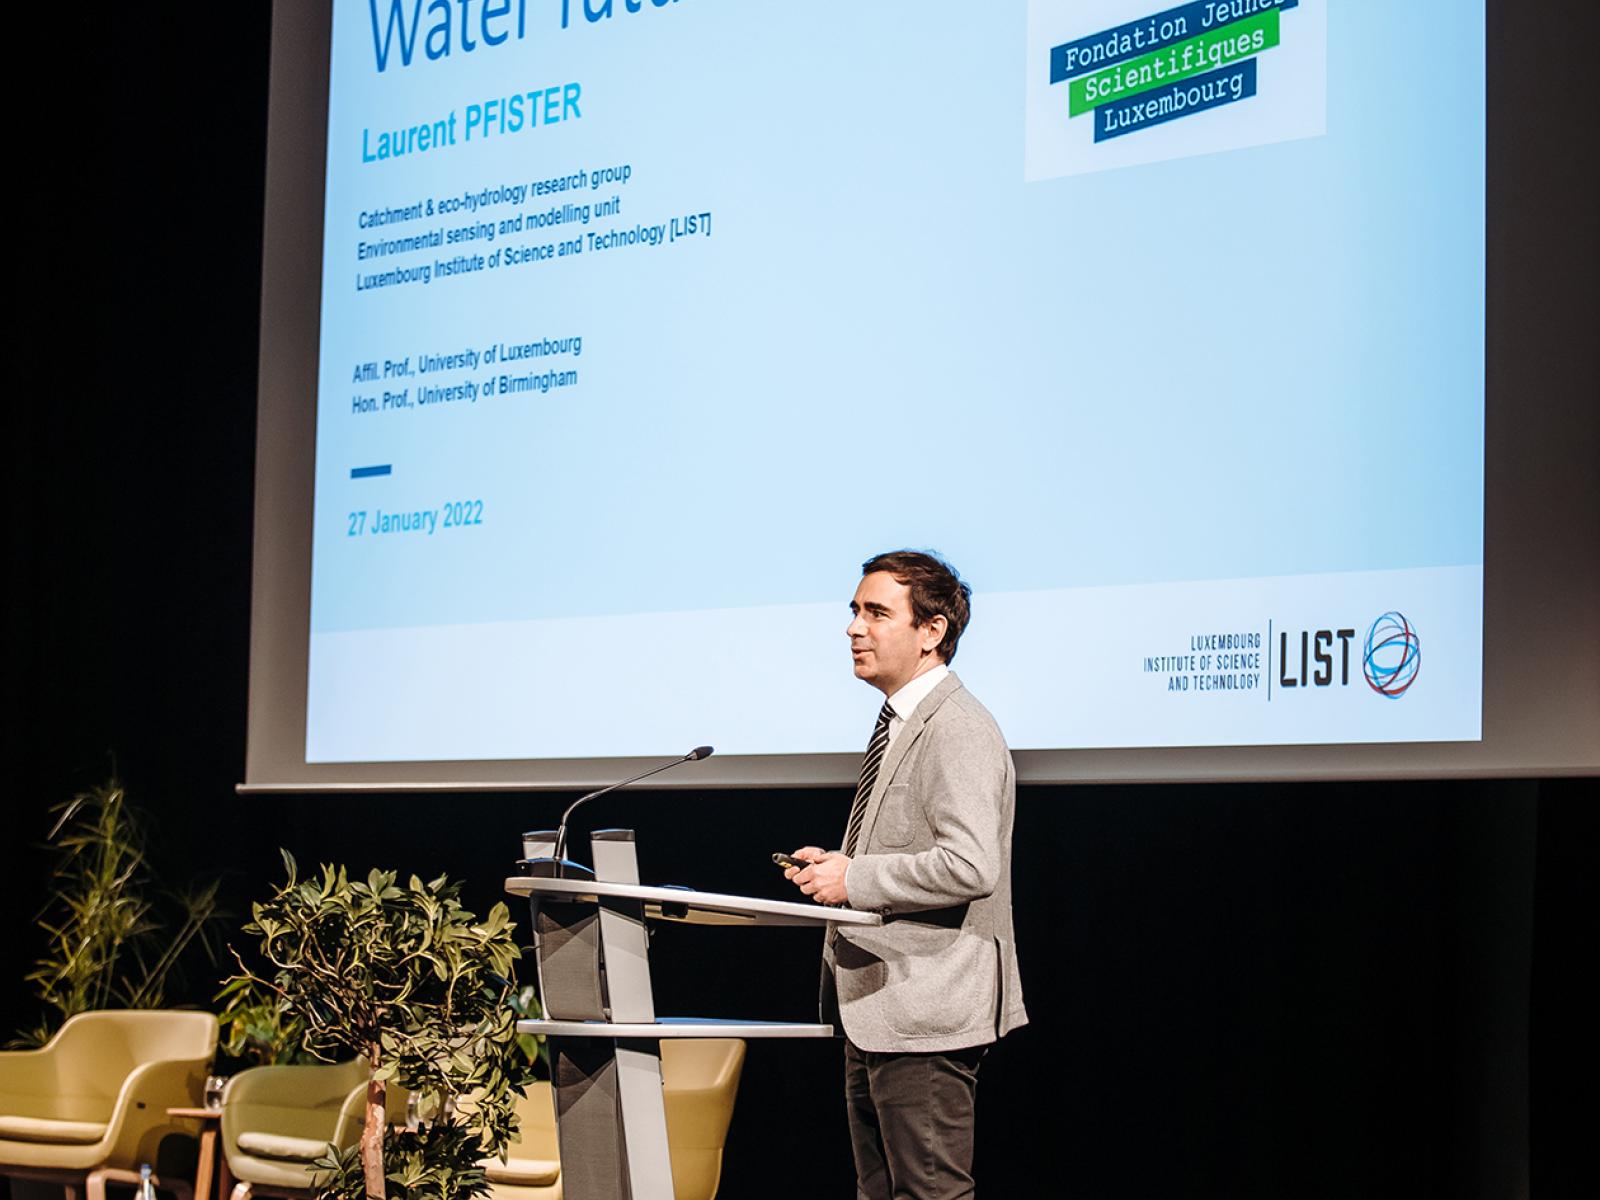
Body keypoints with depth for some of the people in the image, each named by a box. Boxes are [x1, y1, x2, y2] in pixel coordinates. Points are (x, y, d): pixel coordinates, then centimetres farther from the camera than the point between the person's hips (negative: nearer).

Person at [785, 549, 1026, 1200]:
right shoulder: (898, 724, 17)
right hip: (874, 1008, 11)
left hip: (925, 1014, -11)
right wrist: (837, 867, 10)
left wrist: (856, 879, -19)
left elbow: (971, 868, -27)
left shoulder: (958, 731, -16)